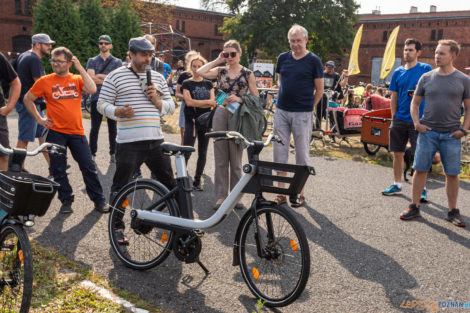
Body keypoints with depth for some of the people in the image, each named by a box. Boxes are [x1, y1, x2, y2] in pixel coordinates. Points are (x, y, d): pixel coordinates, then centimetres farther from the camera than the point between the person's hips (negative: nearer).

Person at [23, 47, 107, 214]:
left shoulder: (77, 79, 6)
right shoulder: (45, 81, 3)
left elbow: (92, 90, -14)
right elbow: (27, 99, 12)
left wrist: (80, 68, -10)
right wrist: (39, 119, 5)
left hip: (76, 132, 0)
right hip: (55, 132, 0)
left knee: (88, 167, 1)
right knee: (58, 169, 5)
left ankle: (99, 200, 13)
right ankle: (66, 200, 21)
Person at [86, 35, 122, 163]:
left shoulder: (117, 62, 9)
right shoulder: (92, 61, 11)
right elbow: (91, 78, -6)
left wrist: (99, 76, -8)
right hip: (96, 98, 1)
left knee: (112, 128, 5)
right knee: (94, 128, 5)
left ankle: (113, 153, 14)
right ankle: (91, 154, 13)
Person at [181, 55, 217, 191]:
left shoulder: (208, 84, 11)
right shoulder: (187, 83, 2)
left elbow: (213, 103, 1)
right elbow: (189, 102, -11)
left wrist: (196, 103, -10)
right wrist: (207, 102, -8)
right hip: (191, 120, -3)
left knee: (202, 153, 6)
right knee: (186, 151, -10)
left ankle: (197, 181, 15)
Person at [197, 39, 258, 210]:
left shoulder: (247, 73, 2)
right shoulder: (220, 70, 8)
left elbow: (255, 98, 2)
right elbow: (200, 72, -8)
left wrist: (239, 99, -14)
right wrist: (217, 61, 0)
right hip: (220, 115, 2)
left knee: (236, 159, 4)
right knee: (220, 159, 5)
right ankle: (221, 196, 13)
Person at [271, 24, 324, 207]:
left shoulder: (313, 61, -2)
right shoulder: (283, 58, 10)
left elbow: (319, 90, 2)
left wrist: (308, 106, 3)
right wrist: (286, 97, 13)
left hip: (302, 113, -4)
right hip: (281, 111, 4)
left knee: (302, 153, 3)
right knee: (279, 151, 4)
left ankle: (300, 193, 14)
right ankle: (281, 193, 13)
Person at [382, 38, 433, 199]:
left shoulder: (426, 69, -1)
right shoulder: (398, 72, 9)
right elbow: (394, 98, 11)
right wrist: (394, 118, 5)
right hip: (400, 120, 4)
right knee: (398, 154, 10)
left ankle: (422, 188, 9)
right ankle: (397, 184, 24)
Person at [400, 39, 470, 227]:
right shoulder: (426, 78, 6)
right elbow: (415, 103, 13)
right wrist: (417, 123, -1)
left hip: (451, 135, -1)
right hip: (428, 132, 1)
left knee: (452, 174, 5)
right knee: (420, 170, 2)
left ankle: (453, 212, 17)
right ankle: (414, 207, 14)